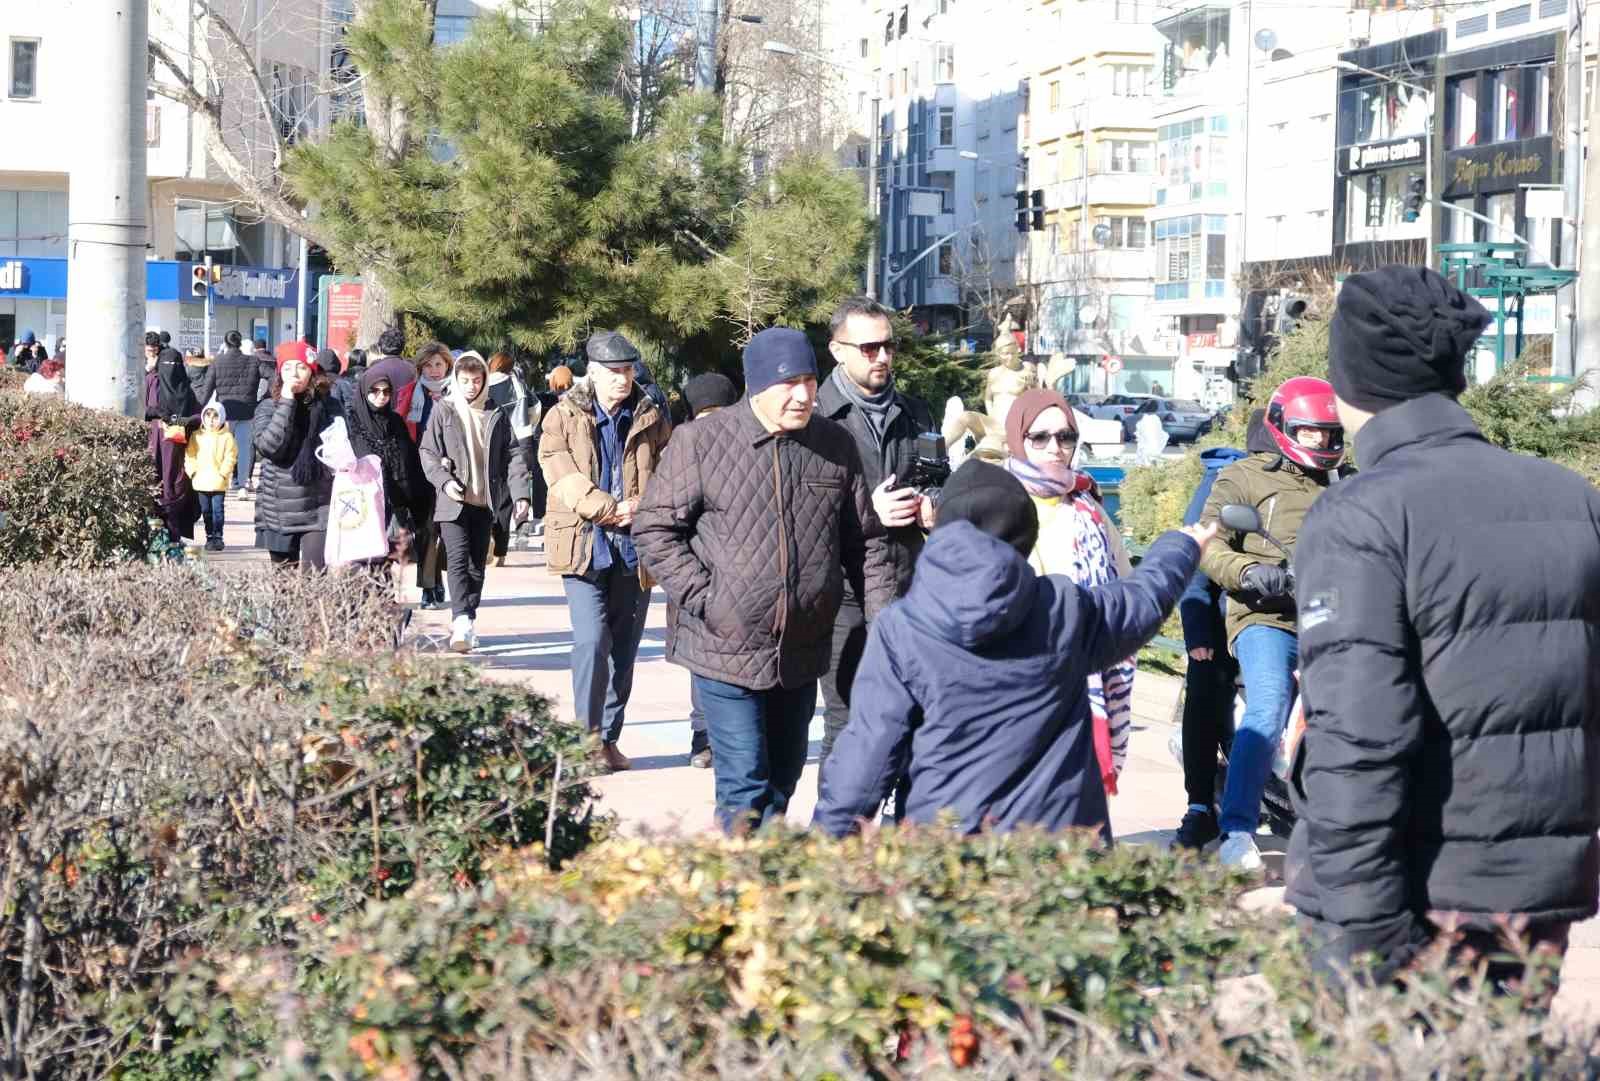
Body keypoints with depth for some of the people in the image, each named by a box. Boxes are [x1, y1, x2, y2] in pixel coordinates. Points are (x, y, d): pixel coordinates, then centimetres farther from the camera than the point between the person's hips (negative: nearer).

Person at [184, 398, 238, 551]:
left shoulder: (227, 437, -3)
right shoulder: (196, 436, 6)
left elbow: (230, 458, -5)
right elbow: (190, 455, 7)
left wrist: (223, 472, -12)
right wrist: (192, 470, -4)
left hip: (218, 482, -3)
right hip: (200, 481, 3)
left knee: (218, 509, -2)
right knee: (206, 510, 10)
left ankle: (217, 537, 5)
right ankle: (209, 536, 18)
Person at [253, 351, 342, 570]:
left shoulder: (328, 407, 4)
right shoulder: (269, 407, 2)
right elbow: (268, 447, -14)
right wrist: (286, 403, -14)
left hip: (318, 510, -1)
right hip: (280, 509, 1)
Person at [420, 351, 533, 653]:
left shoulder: (496, 415, 9)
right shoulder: (443, 412, 3)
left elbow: (513, 455, 9)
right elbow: (427, 452, 1)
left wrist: (520, 492, -1)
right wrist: (444, 481, -14)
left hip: (484, 502, 3)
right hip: (453, 501, -3)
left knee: (477, 564, 8)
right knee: (458, 559, -16)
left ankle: (467, 624, 18)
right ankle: (462, 621, -26)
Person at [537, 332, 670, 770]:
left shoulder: (651, 419, 10)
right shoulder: (564, 418, 2)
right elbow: (563, 478, -8)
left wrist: (643, 510, -14)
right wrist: (611, 509, -18)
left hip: (635, 549, 3)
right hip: (584, 546, -3)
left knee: (624, 648, 7)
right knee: (592, 639, -15)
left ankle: (610, 738, 18)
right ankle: (586, 735, -4)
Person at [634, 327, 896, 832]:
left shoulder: (836, 445, 4)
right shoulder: (701, 442, -8)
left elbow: (867, 543, 9)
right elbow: (654, 528, -5)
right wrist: (703, 598, -14)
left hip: (802, 655, 4)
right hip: (726, 651, -4)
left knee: (782, 780, 17)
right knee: (745, 789, -7)